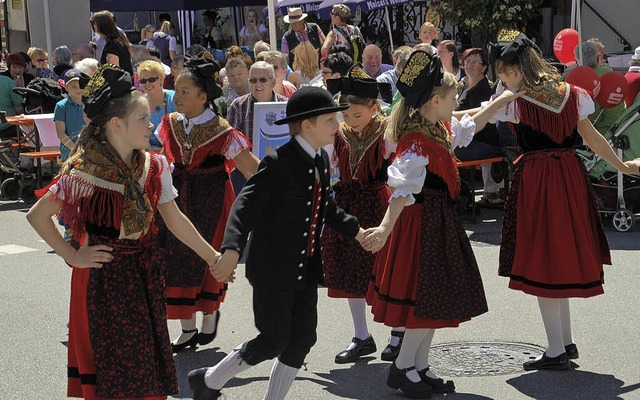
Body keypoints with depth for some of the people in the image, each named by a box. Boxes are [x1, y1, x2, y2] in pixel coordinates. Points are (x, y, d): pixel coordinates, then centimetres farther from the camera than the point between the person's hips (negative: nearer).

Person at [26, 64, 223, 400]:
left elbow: (174, 219, 8)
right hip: (104, 278, -5)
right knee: (113, 372, 3)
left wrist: (212, 256, 9)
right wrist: (73, 256, -9)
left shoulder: (153, 167, 0)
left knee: (148, 362, 10)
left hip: (145, 273, 5)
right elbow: (37, 215, -11)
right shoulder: (85, 172, -16)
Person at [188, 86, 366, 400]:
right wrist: (232, 249, -37)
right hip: (274, 269, -8)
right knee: (273, 342, -2)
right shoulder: (279, 162, -17)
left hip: (307, 269, 8)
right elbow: (246, 205, -25)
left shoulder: (322, 160, 8)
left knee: (302, 340, 8)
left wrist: (357, 231, 17)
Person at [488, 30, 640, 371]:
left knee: (540, 262, 1)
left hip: (535, 182, -6)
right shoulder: (569, 94, 6)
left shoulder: (516, 102, -10)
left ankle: (556, 350, 2)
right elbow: (592, 137, 11)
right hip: (570, 177, 6)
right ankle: (566, 342, 20)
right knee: (561, 258, 16)